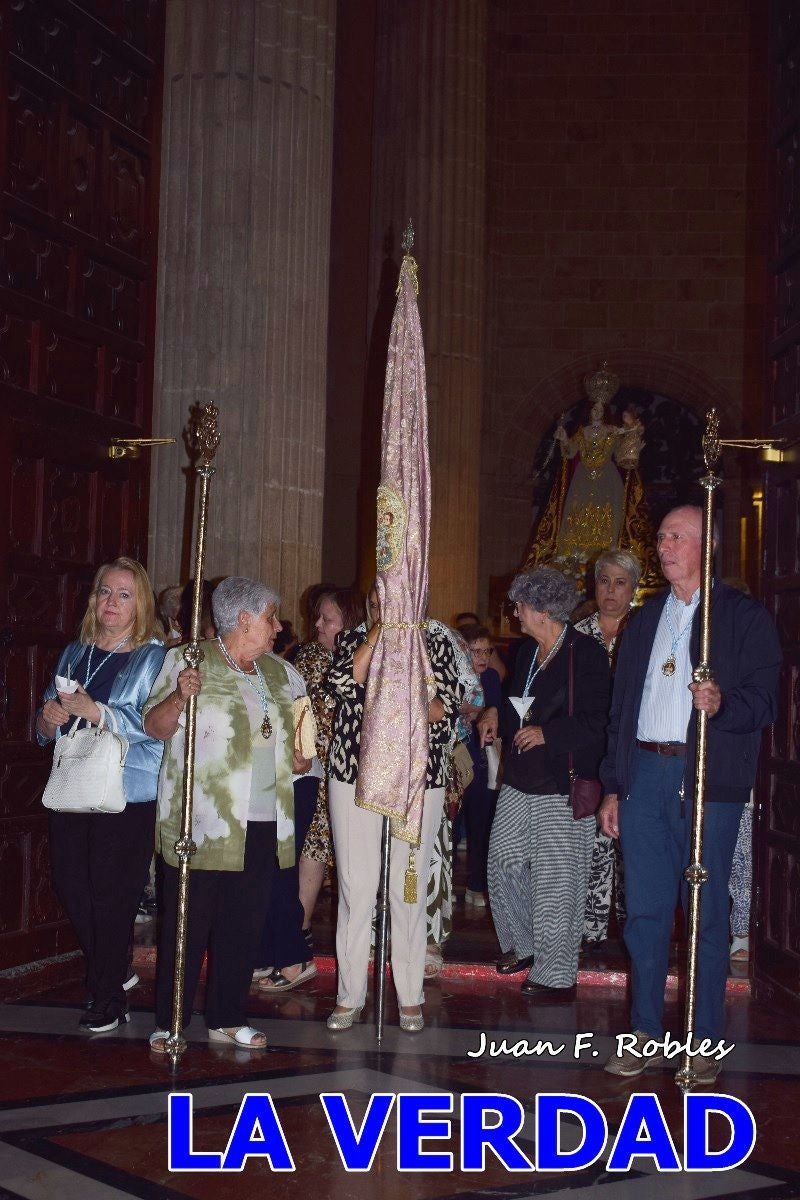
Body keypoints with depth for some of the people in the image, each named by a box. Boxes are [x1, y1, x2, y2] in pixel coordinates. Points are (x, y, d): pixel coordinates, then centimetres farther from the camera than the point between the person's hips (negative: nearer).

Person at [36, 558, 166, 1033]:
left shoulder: (156, 659, -3)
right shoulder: (75, 654, 15)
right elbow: (47, 729, 18)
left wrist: (95, 711, -22)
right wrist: (49, 720, -6)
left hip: (129, 794, -6)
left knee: (112, 892, -3)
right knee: (71, 886, 7)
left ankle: (109, 997, 11)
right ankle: (113, 972, 29)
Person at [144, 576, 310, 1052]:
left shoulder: (277, 671, 16)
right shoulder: (188, 661, -2)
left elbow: (288, 732, 28)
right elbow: (156, 727, -6)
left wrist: (298, 758, 7)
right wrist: (179, 696, -25)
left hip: (262, 824, 6)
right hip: (202, 824, -6)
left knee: (245, 924, 8)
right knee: (188, 922, -1)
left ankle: (228, 1018, 19)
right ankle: (169, 1023, 8)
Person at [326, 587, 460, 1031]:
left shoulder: (436, 644, 6)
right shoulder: (353, 639, 8)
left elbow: (449, 708, 0)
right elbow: (345, 683, -11)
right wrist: (378, 632, -10)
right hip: (354, 776, 1)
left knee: (409, 889, 3)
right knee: (356, 887, 2)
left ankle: (411, 997, 13)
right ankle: (350, 995, 12)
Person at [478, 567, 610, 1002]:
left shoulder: (587, 655, -12)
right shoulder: (527, 652, 13)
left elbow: (596, 725, -15)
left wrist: (547, 733, -21)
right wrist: (495, 715, 10)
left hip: (563, 788, -8)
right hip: (519, 782, 9)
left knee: (555, 882, -4)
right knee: (504, 865, 13)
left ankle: (557, 975, 5)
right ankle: (524, 946, 32)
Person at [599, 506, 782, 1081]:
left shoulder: (745, 616, 2)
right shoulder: (644, 621, 18)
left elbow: (764, 699, -5)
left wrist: (723, 704, -26)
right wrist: (613, 786, 15)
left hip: (709, 780, -5)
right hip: (645, 775, 5)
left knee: (708, 913, 1)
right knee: (645, 910, 6)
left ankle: (707, 1041, 10)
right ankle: (647, 1035, 15)